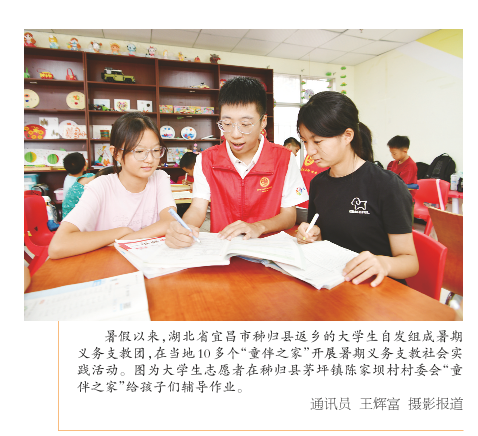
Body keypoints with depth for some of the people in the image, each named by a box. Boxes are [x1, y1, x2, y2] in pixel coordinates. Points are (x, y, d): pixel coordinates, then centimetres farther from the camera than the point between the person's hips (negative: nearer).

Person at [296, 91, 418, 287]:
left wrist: (384, 263, -30)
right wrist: (312, 235, -3)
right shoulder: (317, 183, 5)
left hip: (375, 288, -3)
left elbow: (410, 260, -10)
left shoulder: (387, 185, -11)